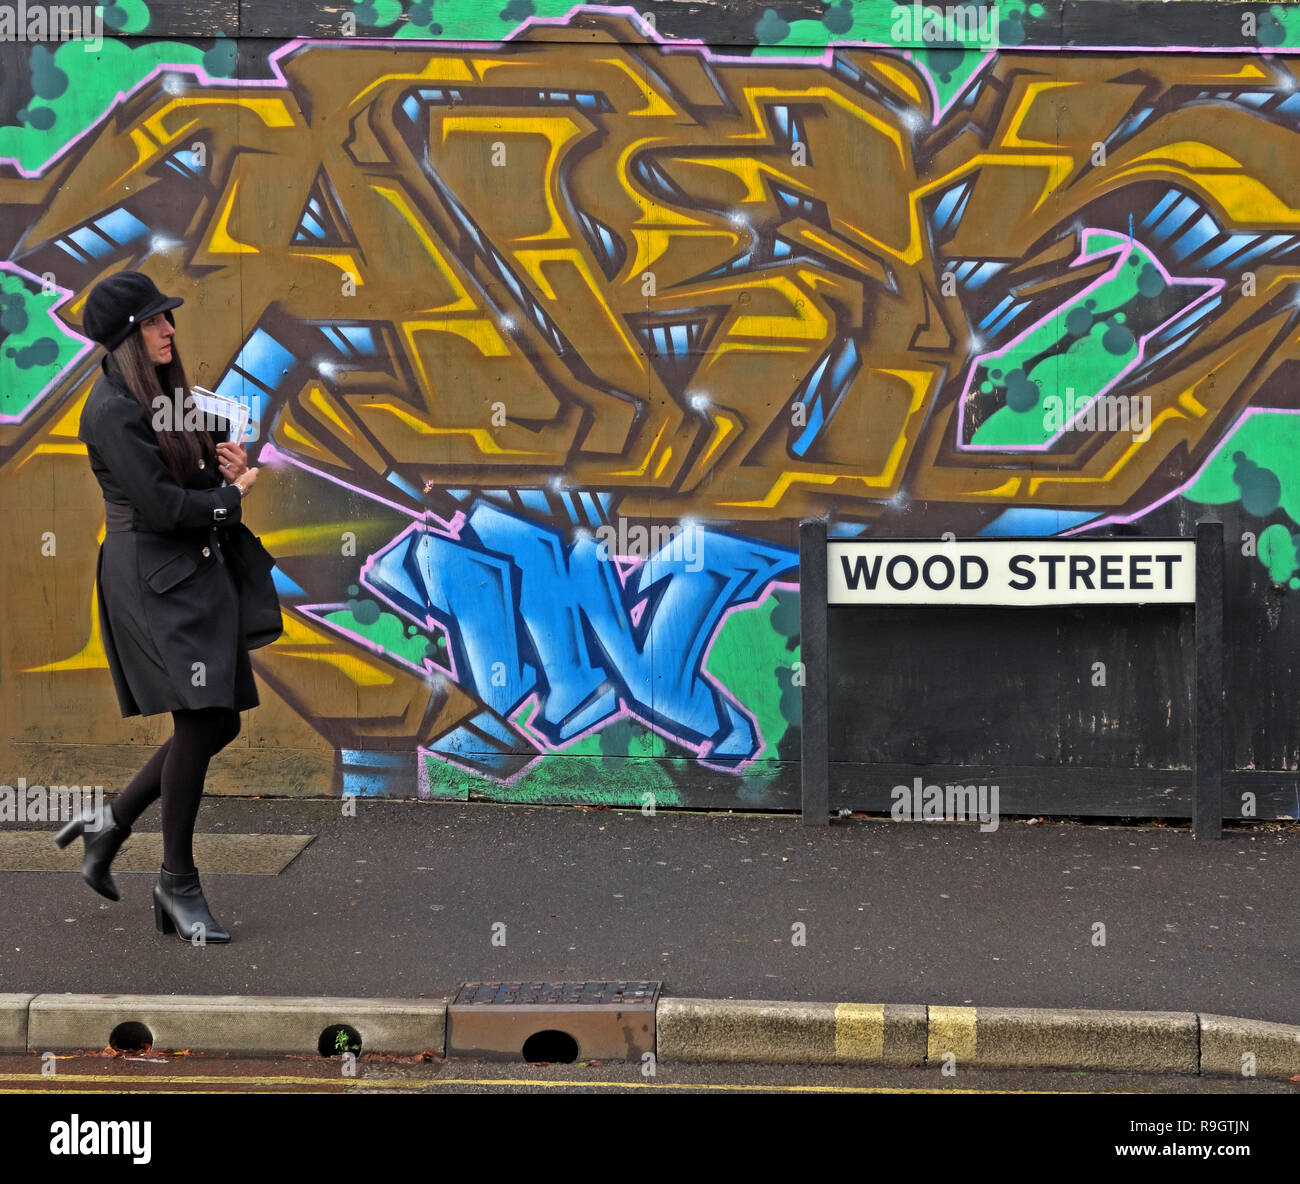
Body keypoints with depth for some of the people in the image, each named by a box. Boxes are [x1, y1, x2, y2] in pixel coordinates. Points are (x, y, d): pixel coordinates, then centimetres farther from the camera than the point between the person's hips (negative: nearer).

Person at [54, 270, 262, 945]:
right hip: (151, 575, -9)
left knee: (220, 721, 7)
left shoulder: (162, 394, 15)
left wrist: (224, 468, -2)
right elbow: (159, 505, -20)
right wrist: (231, 495, -6)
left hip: (195, 570, 9)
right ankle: (177, 882, 0)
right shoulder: (112, 409, -14)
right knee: (200, 721, -12)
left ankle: (110, 825, 23)